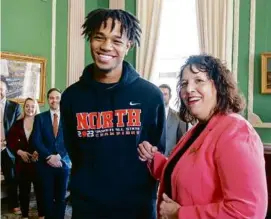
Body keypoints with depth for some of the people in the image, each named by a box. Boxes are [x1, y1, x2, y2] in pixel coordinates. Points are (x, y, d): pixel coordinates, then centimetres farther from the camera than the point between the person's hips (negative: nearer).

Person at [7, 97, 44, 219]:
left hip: (38, 161, -2)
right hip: (22, 161, 2)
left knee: (40, 189, 4)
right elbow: (10, 141, 3)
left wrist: (39, 152, -18)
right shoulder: (17, 124, 6)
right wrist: (19, 151, -11)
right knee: (24, 190, 9)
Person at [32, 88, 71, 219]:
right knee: (48, 197, 8)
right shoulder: (40, 118, 4)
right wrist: (49, 157, -15)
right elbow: (36, 141, -4)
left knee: (61, 197, 9)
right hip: (46, 163, 0)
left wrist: (59, 157, -14)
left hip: (63, 163, 0)